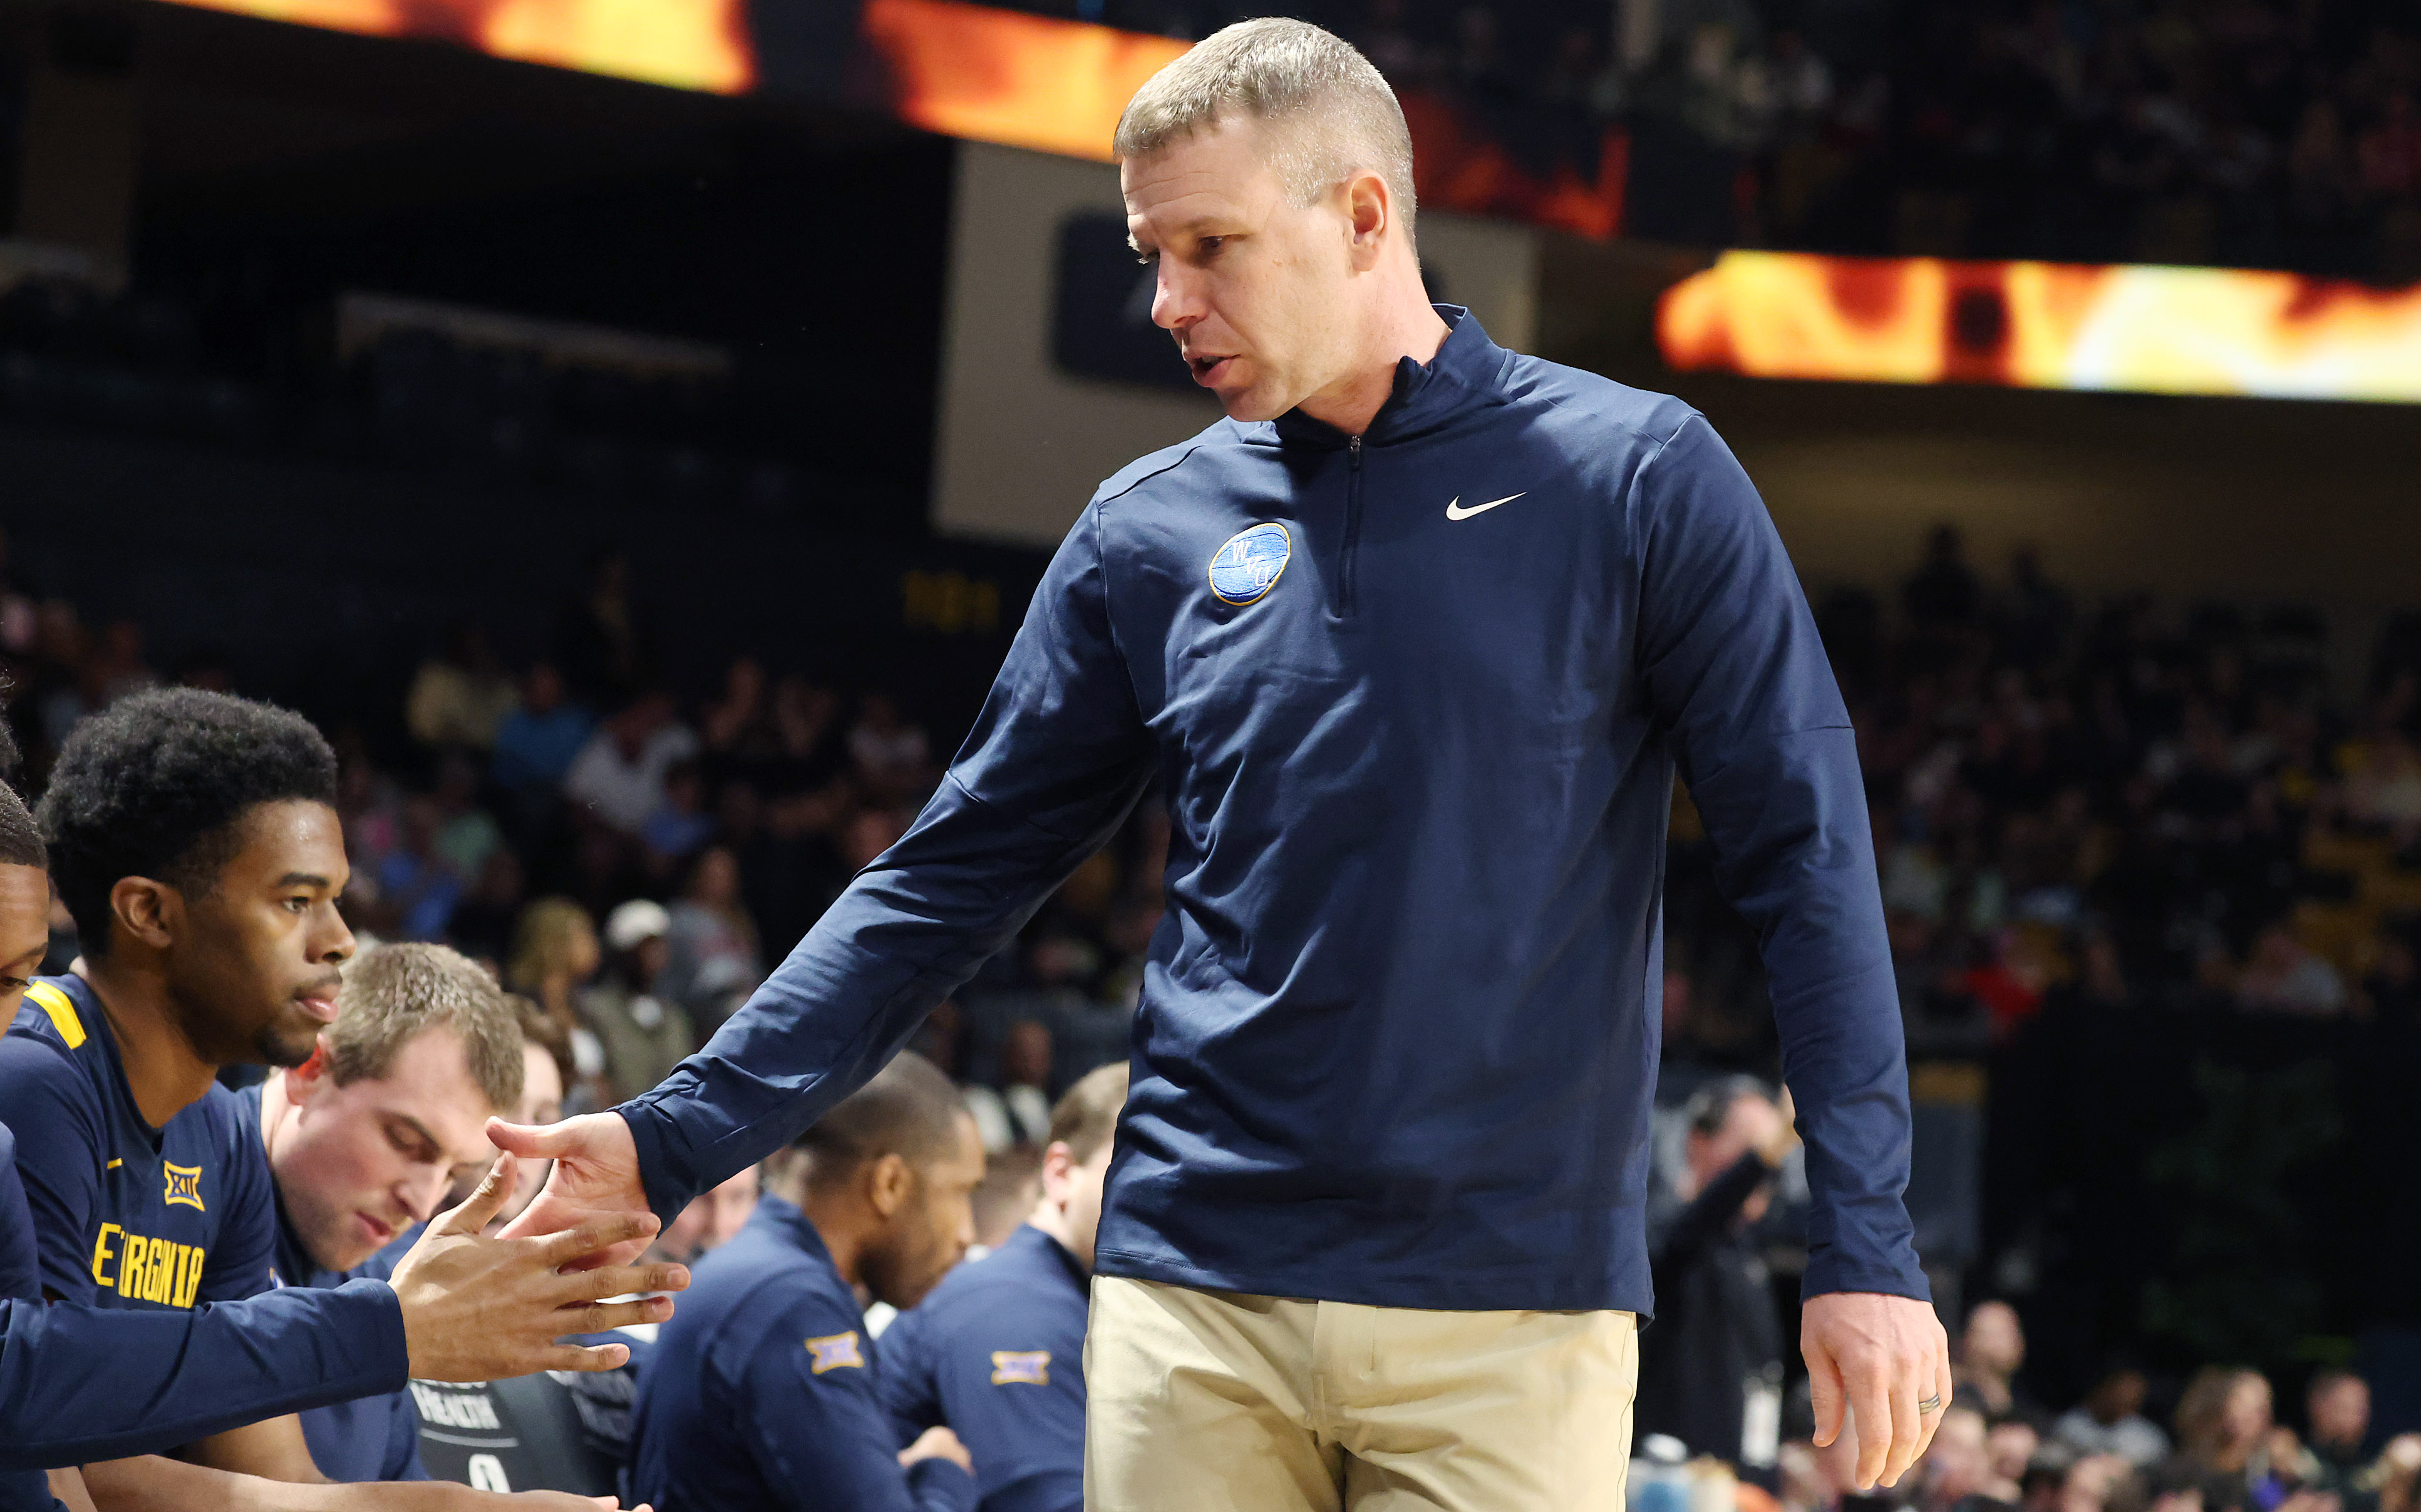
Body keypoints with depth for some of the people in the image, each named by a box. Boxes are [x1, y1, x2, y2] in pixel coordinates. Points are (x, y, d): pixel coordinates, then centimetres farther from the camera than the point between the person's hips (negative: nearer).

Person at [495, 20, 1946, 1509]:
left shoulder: (1633, 478, 0)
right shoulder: (1153, 533, 9)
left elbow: (1803, 859, -2)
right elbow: (952, 879, 12)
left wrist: (1867, 1247, -9)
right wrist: (681, 1138, 3)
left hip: (1514, 1306, -3)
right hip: (1199, 1305, 3)